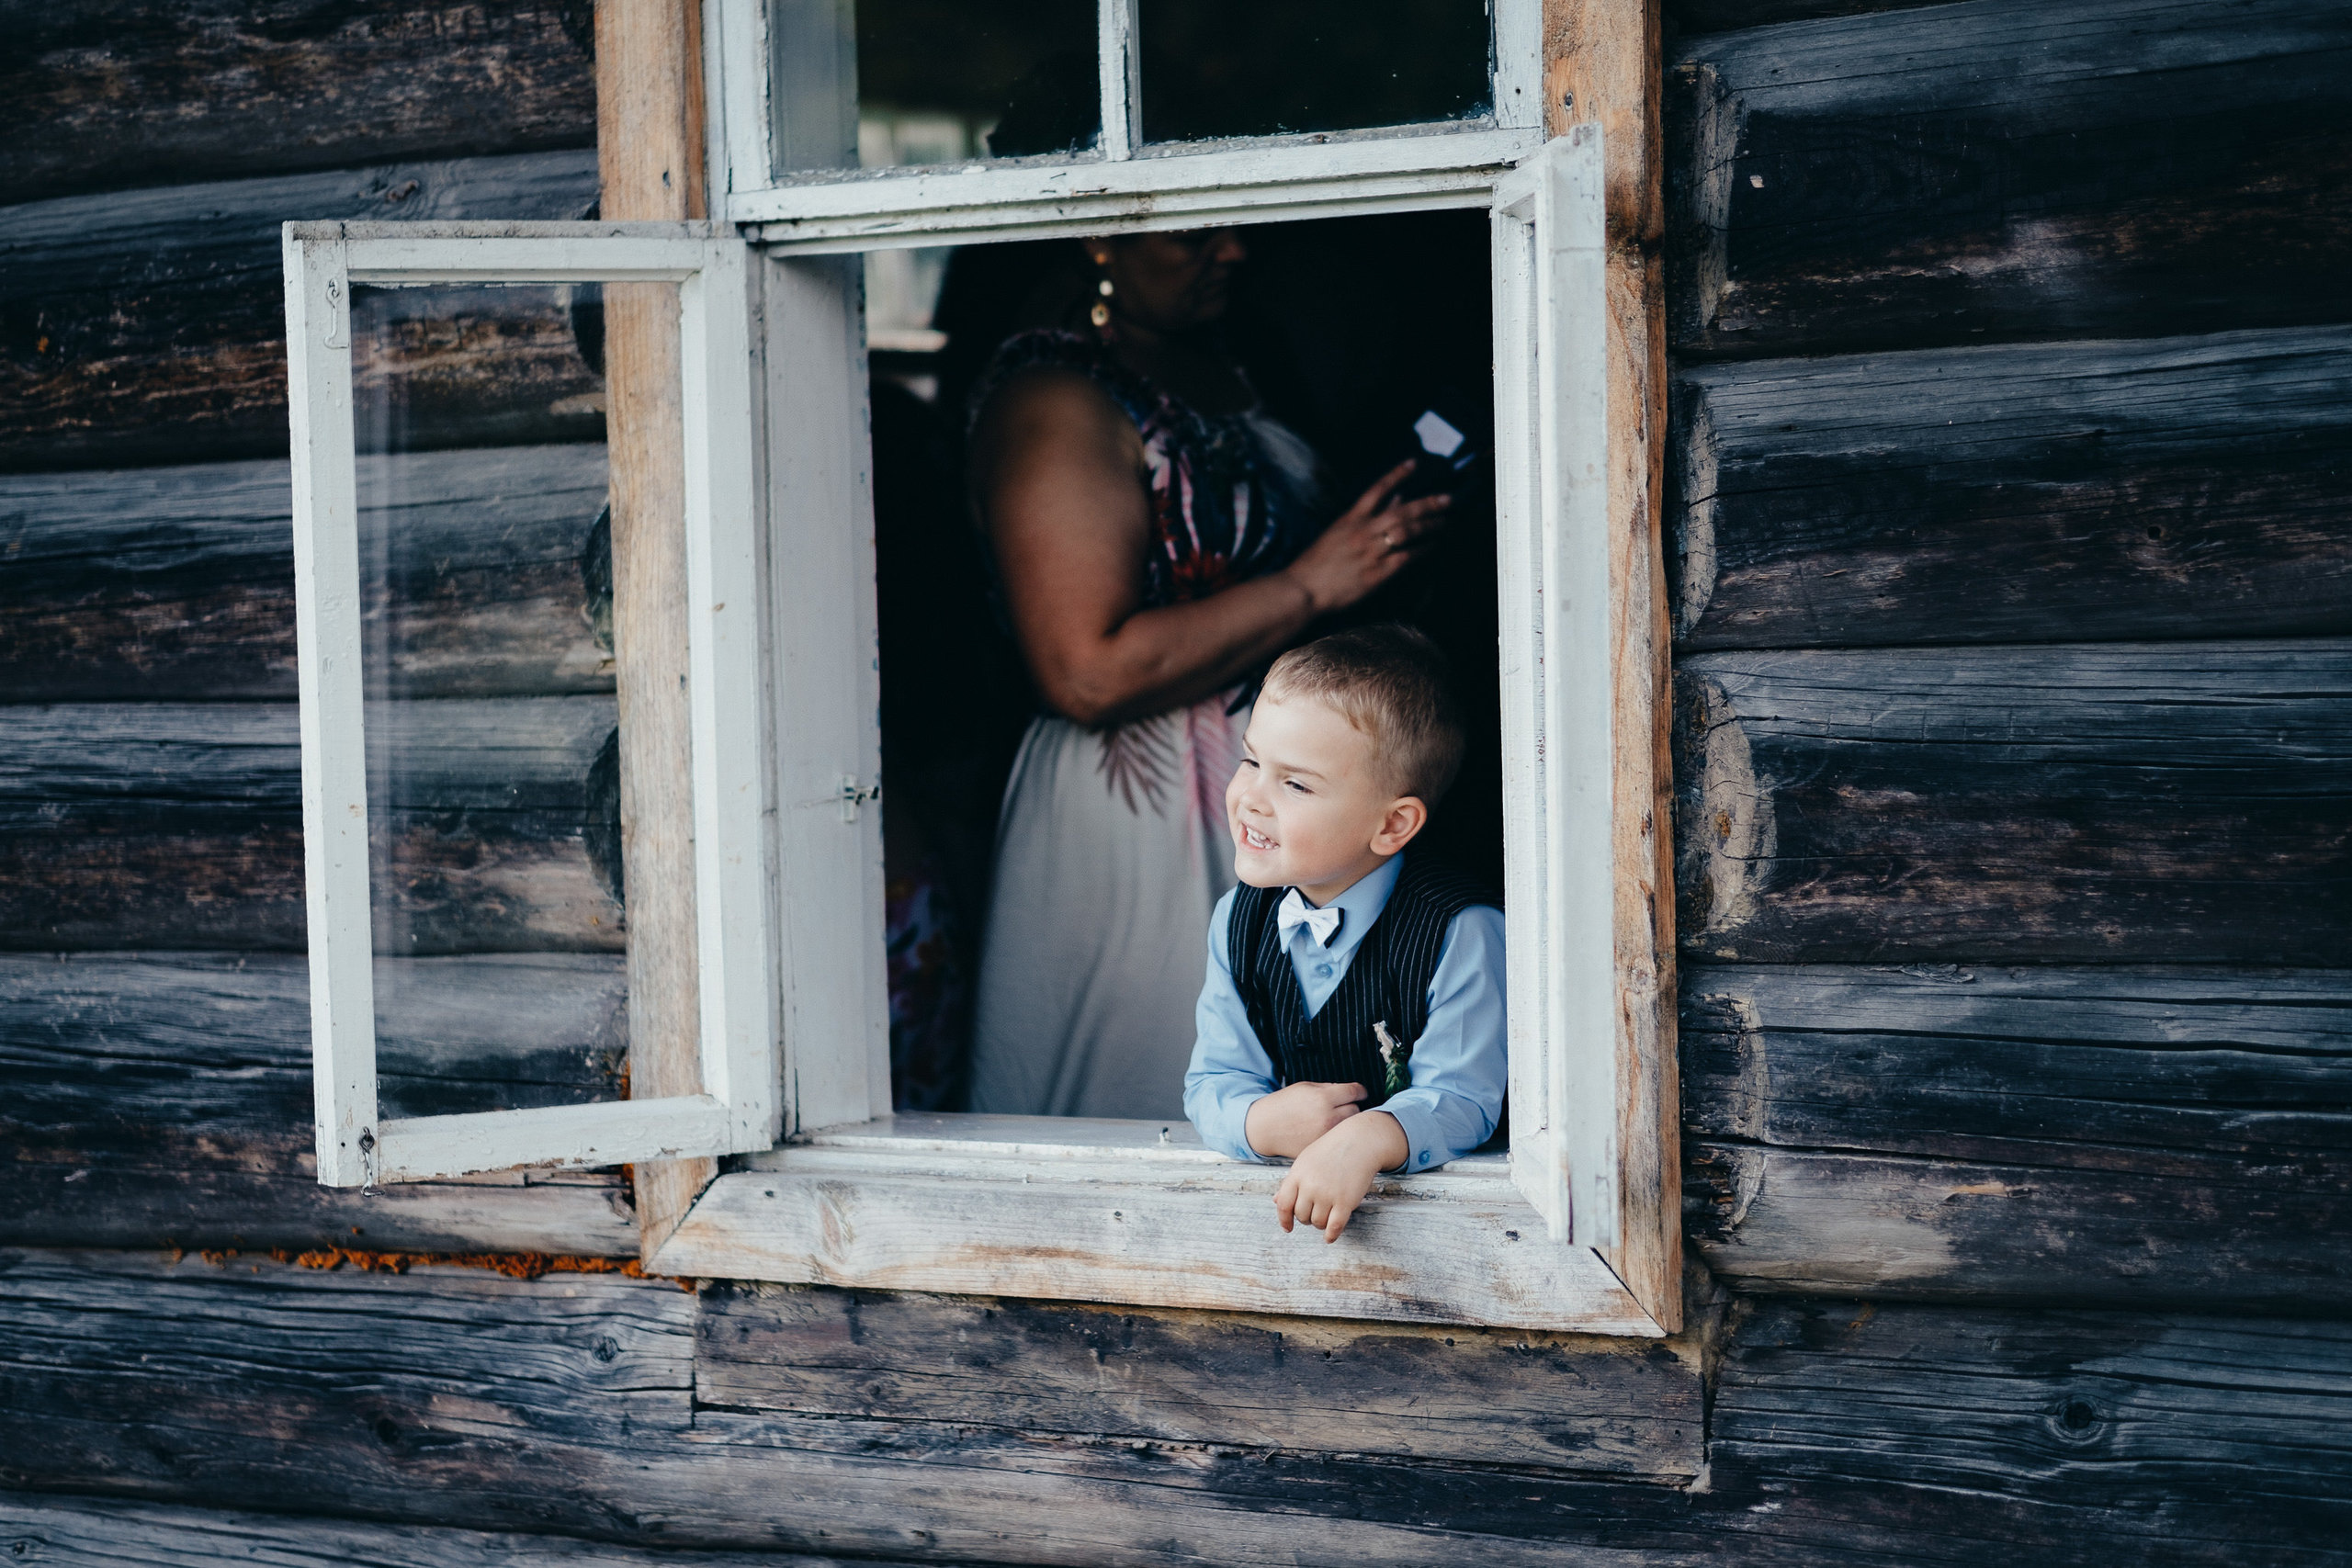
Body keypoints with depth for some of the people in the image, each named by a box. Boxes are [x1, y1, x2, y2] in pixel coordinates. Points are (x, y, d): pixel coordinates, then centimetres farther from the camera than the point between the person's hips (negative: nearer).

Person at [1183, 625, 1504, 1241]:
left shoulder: (1461, 934, -14)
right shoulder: (1238, 921, 5)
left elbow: (1460, 1099, -17)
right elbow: (1213, 1081, 4)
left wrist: (1368, 1138, -38)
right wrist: (1263, 1122, -21)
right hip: (1273, 1190, 5)